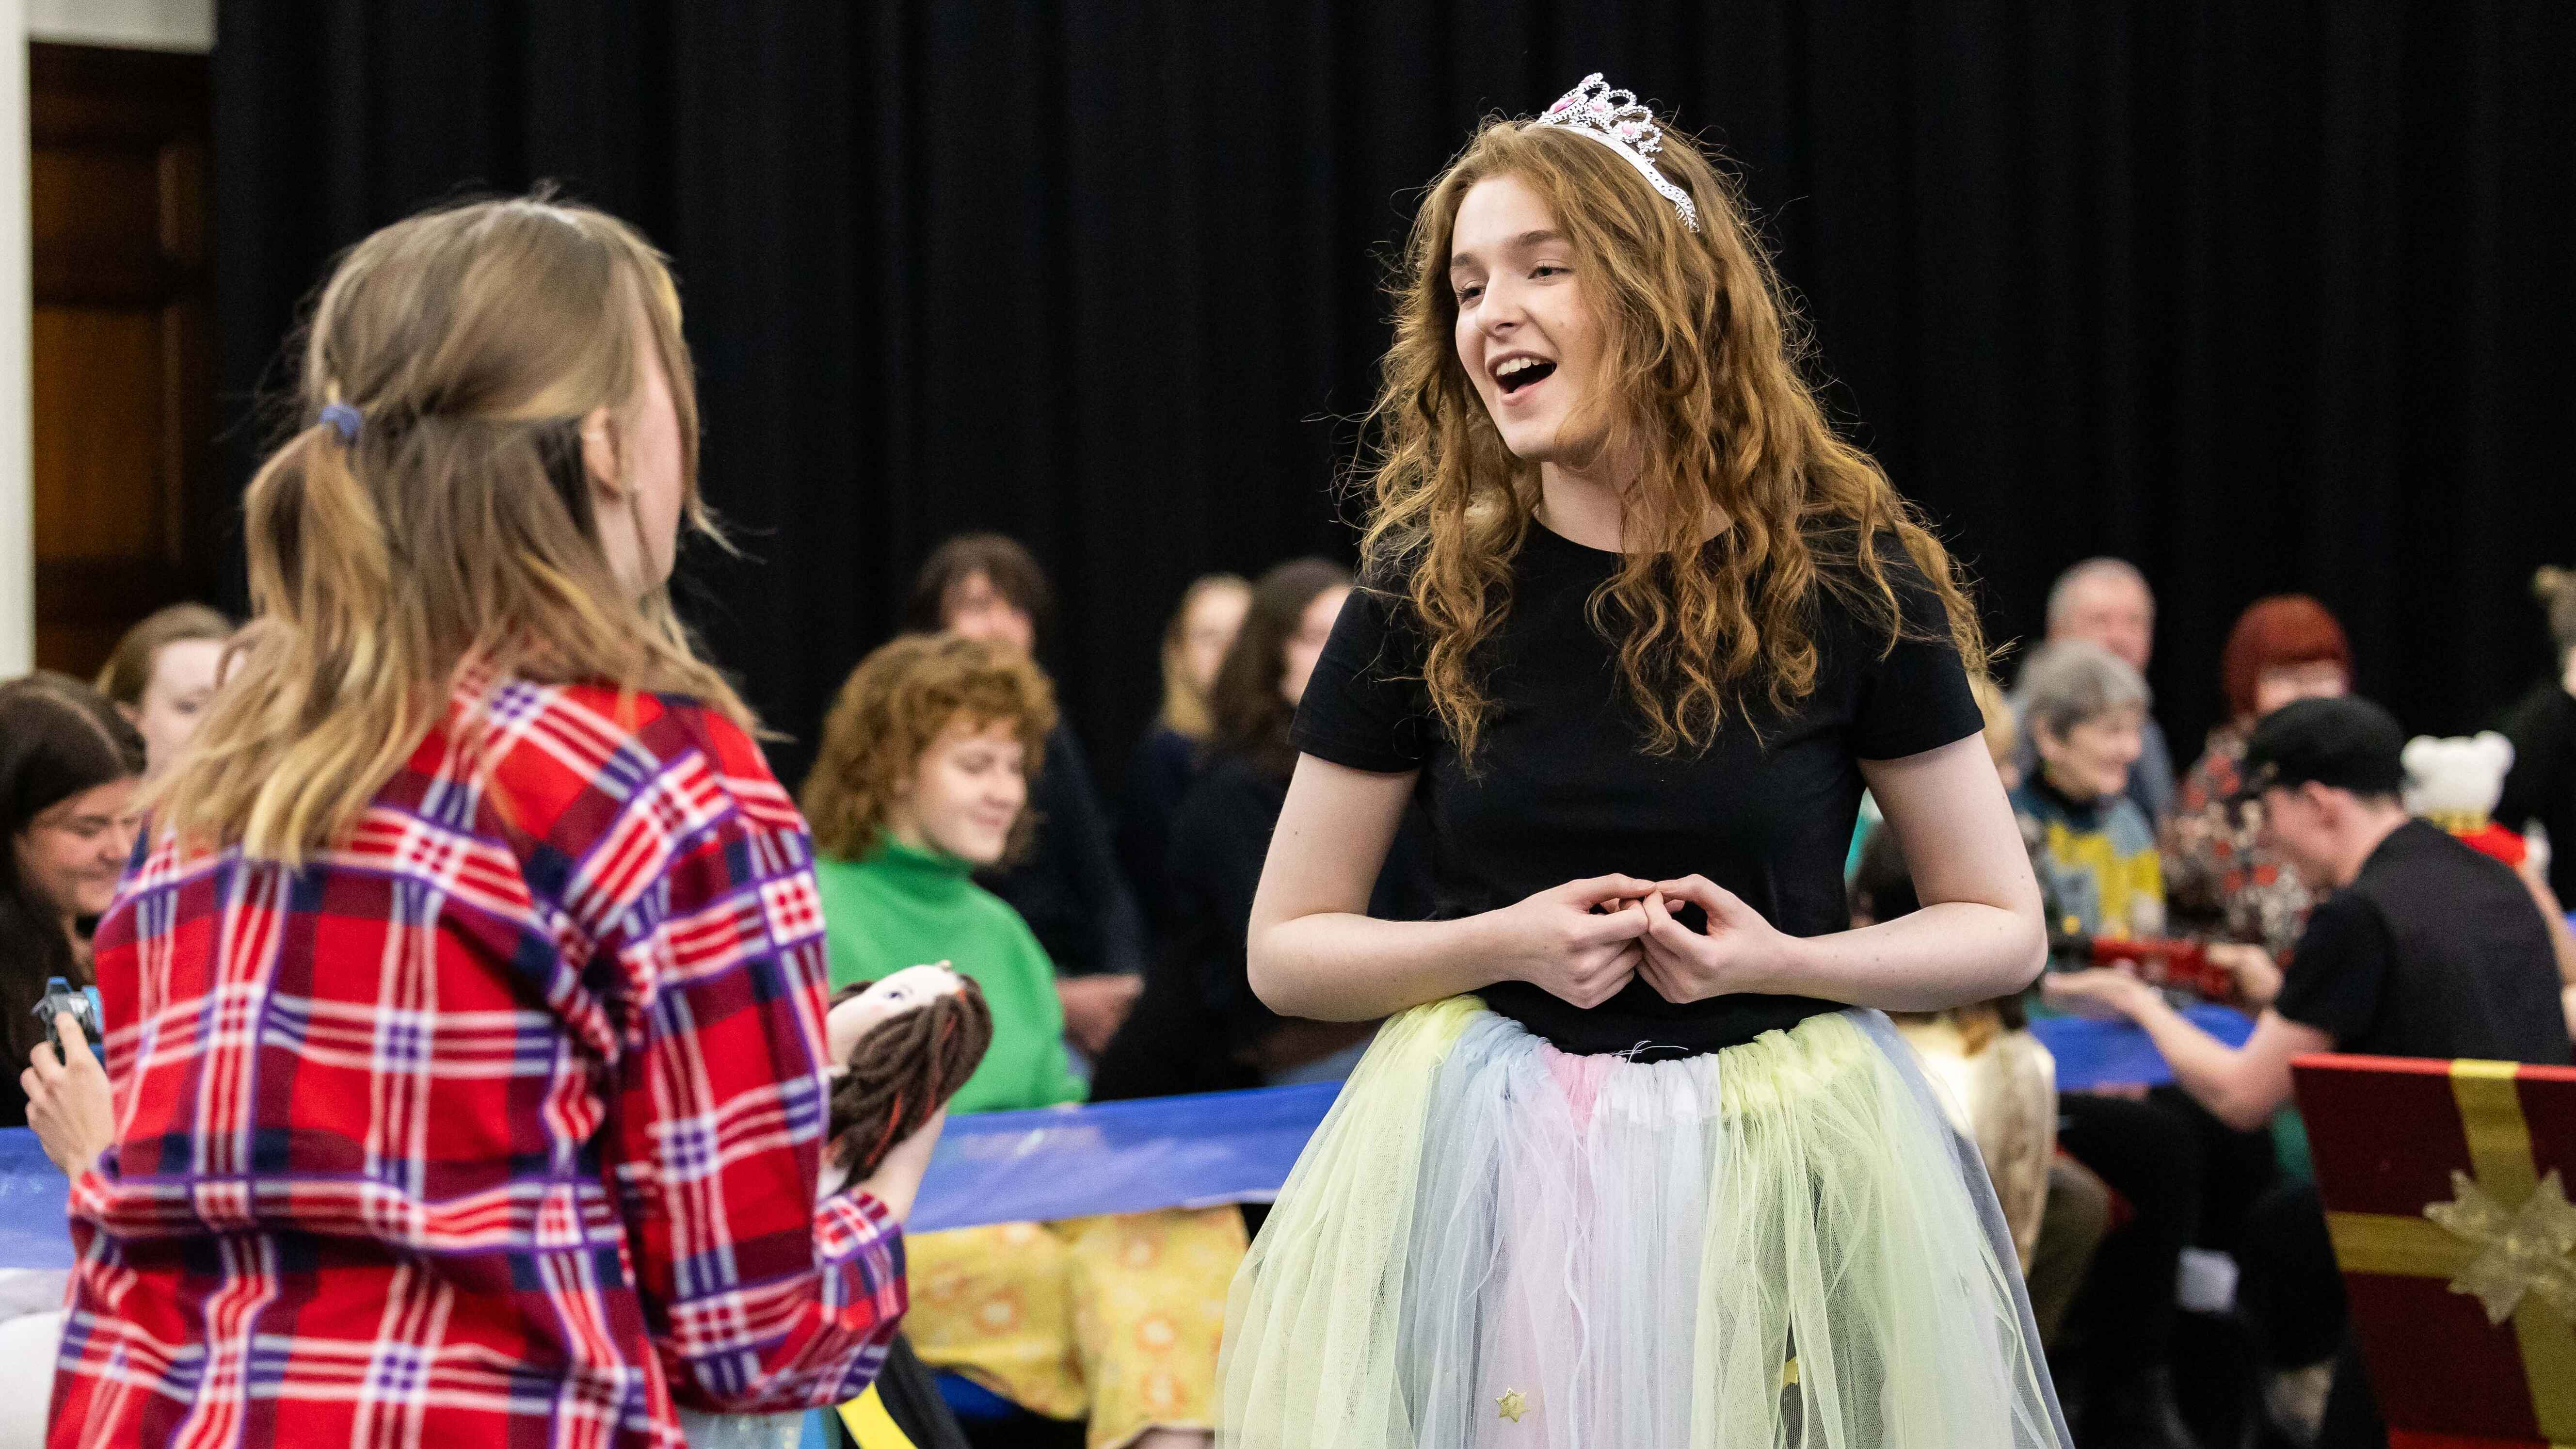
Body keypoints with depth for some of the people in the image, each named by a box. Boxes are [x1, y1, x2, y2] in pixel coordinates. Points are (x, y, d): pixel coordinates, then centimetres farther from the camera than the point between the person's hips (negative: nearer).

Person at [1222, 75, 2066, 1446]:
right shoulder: (1425, 595, -2)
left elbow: (2002, 929, 2)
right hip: (1488, 1169, 1)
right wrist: (1505, 945, -14)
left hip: (1783, 1168, -1)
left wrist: (1780, 960, -15)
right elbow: (1286, 949, 4)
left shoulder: (1845, 576, -4)